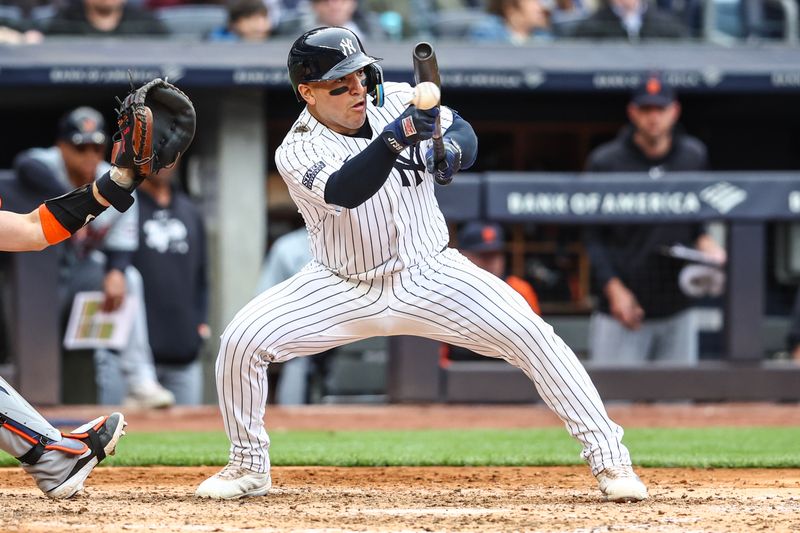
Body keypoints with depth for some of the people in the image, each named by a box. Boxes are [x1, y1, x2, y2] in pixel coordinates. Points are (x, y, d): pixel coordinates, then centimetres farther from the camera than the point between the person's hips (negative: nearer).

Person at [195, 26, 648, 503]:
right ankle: (250, 467, 5)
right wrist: (397, 136, -49)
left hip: (431, 279, 1)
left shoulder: (397, 99, -7)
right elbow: (346, 190, -36)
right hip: (345, 289, -1)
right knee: (243, 341, -18)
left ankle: (608, 457, -9)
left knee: (530, 334, -18)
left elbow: (465, 136, -5)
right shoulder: (297, 153, -17)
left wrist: (451, 150, -29)